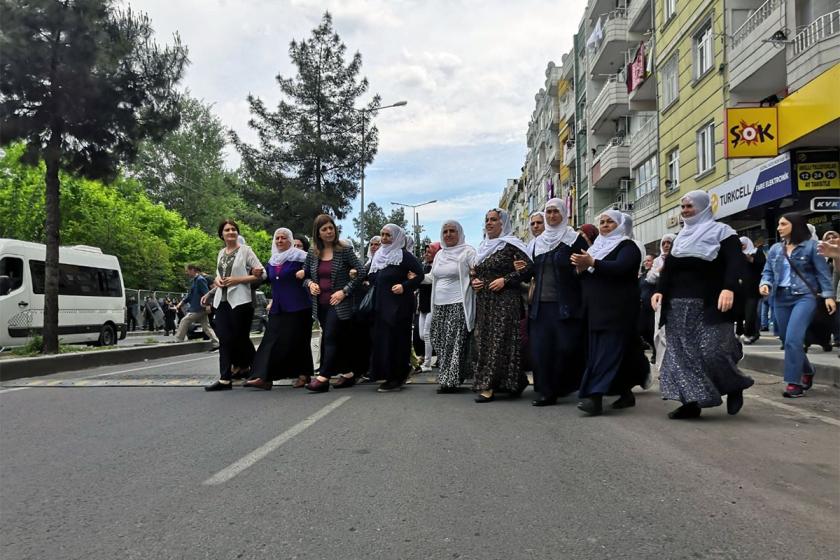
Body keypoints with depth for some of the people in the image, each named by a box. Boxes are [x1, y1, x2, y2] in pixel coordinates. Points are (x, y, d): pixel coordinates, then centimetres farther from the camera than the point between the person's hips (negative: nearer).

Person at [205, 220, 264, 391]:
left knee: (240, 337, 4)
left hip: (240, 300, -5)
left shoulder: (245, 250, -2)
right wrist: (217, 280, 3)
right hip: (222, 299, 5)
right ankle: (225, 379, 2)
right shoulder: (221, 252, 15)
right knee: (225, 338, 1)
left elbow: (261, 274, -7)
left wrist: (238, 279, -15)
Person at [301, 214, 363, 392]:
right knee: (339, 340, 11)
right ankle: (348, 374, 20)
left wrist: (344, 291, -15)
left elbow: (359, 273, -7)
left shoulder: (344, 250, -5)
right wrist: (310, 284, -4)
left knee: (330, 338, -10)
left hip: (339, 304, -5)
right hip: (321, 305, 5)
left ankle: (323, 378, -10)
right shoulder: (312, 254, 7)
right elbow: (304, 276, 18)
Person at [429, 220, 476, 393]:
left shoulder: (467, 252, -2)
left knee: (454, 343, -9)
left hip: (458, 306, -6)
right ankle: (446, 379, 16)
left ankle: (450, 381, -2)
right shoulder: (439, 254, 18)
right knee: (440, 343, 5)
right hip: (439, 305, 7)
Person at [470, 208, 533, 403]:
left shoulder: (511, 245, -4)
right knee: (483, 341, 7)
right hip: (483, 301, 8)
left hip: (504, 300, -8)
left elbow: (528, 267, -12)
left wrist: (505, 280, -17)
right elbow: (474, 272, 27)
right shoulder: (483, 247, 18)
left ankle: (488, 386, -9)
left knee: (499, 341, -9)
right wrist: (473, 281, 5)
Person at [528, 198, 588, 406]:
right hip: (541, 303, 5)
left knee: (566, 346, -5)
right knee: (540, 347, 1)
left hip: (565, 303, -5)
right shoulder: (539, 242, 17)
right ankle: (545, 391, 8)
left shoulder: (575, 239, 0)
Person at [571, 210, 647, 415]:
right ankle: (626, 393, 18)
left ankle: (595, 397, -20)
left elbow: (620, 267, -21)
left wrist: (592, 263, -30)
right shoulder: (598, 246, 21)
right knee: (622, 351, 10)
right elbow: (585, 276, 18)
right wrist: (581, 267, -4)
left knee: (608, 351, -13)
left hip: (617, 309, -7)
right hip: (596, 309, 7)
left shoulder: (627, 246, 0)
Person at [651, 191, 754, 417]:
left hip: (710, 305, -6)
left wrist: (729, 288, -28)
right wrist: (660, 290, 2)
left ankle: (734, 388, 13)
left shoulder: (721, 231, 1)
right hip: (679, 306, 6)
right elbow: (668, 267, 18)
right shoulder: (681, 237, 20)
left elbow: (735, 262, -12)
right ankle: (691, 402, 4)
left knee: (712, 351, -14)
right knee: (682, 354, 0)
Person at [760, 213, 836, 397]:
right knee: (787, 341, 11)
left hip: (804, 296, -6)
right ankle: (807, 371, 34)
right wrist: (765, 283, -8)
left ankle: (794, 382, -11)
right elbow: (768, 271, 13)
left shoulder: (811, 245, -1)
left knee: (793, 339, -19)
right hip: (781, 298, 6)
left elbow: (823, 271, -3)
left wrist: (829, 295, -10)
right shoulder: (775, 249, 12)